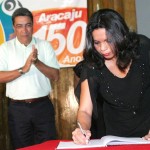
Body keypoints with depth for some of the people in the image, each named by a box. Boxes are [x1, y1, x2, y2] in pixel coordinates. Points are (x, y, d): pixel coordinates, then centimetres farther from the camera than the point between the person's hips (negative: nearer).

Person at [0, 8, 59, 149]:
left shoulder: (45, 45, 2)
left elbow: (55, 76, -3)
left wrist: (37, 62, -17)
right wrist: (23, 69, -21)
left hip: (43, 106, 0)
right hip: (17, 108, 0)